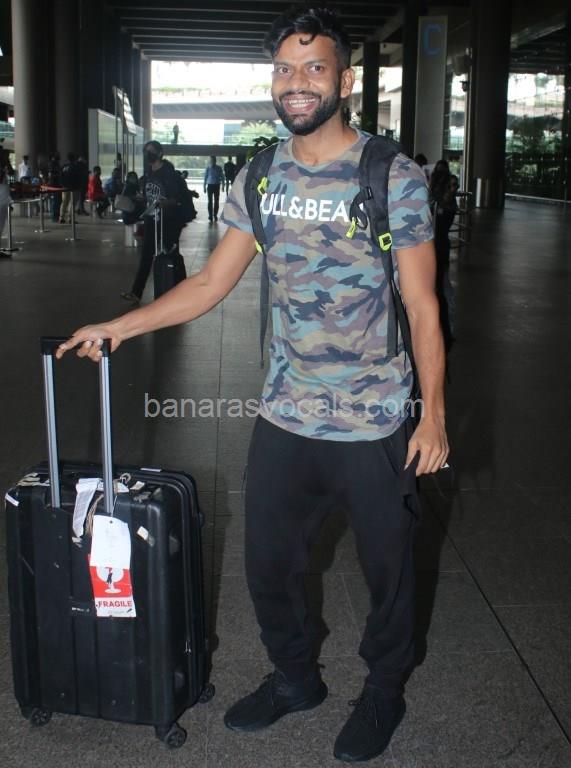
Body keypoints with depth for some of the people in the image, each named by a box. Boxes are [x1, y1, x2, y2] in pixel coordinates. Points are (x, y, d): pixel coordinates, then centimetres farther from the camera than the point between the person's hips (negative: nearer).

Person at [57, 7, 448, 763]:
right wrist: (120, 325, -1)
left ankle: (384, 691, 38)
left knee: (387, 566, 12)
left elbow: (422, 305, -7)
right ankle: (295, 677, 42)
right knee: (268, 562, 16)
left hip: (375, 424, -4)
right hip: (284, 417, 4)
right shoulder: (260, 181, 3)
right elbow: (209, 284, 7)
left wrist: (433, 413, -9)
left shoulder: (395, 178, -9)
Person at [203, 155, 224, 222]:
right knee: (210, 201, -2)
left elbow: (222, 177, 8)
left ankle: (215, 215, 13)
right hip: (210, 185, -1)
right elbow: (205, 177, 4)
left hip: (217, 186, 1)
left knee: (216, 201, 4)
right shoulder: (208, 168, 1)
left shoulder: (219, 168, 3)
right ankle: (210, 216, 1)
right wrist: (204, 187, 3)